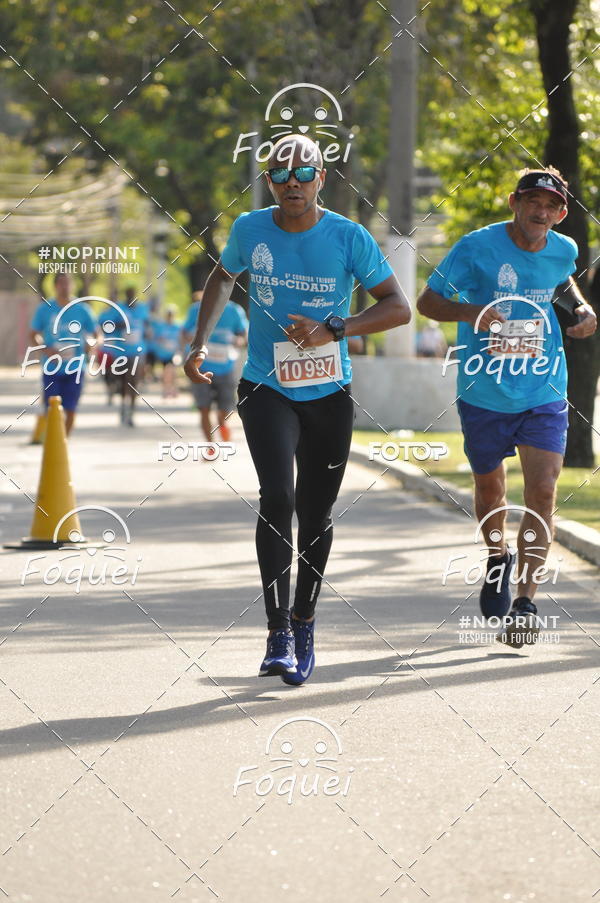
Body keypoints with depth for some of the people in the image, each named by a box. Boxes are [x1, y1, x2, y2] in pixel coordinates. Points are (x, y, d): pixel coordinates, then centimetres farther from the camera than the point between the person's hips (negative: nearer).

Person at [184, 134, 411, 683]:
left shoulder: (348, 237, -8)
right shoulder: (250, 230, -2)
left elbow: (399, 308, -7)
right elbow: (223, 278, 19)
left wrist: (333, 329, -20)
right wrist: (201, 343, 9)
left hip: (329, 395, 0)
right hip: (266, 389, 0)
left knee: (316, 514, 8)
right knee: (277, 495, -20)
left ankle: (304, 623, 29)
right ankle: (278, 635, -18)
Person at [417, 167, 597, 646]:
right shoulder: (477, 247, -11)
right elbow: (428, 301, -7)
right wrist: (471, 312, -25)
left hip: (544, 395, 1)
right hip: (485, 392, -1)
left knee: (542, 492, -12)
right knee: (490, 486, 14)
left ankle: (525, 601, -9)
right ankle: (498, 558, 45)